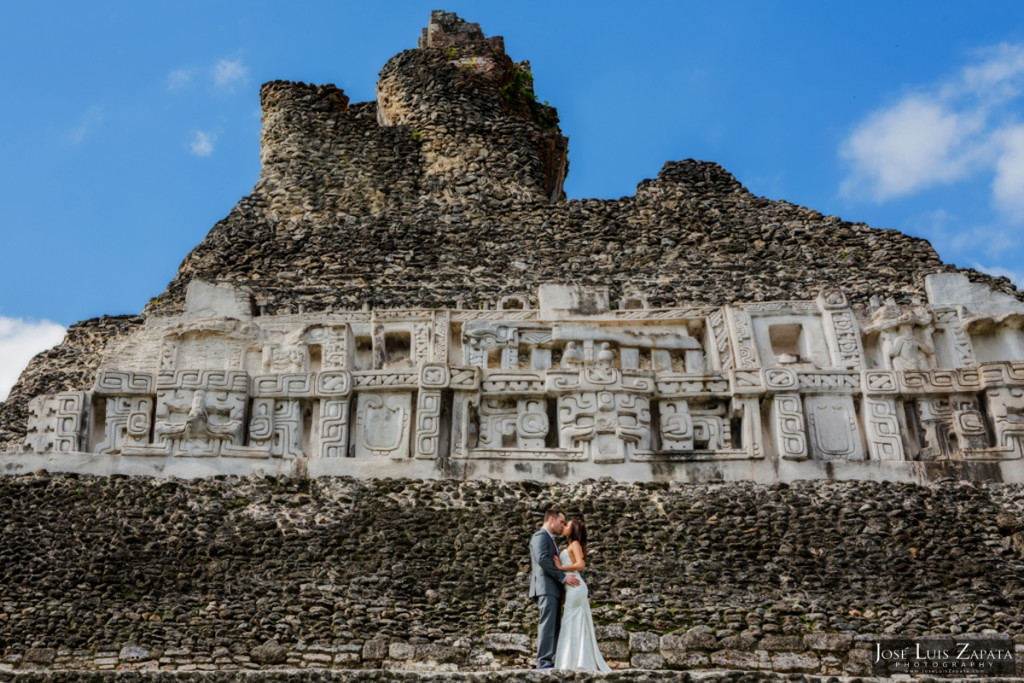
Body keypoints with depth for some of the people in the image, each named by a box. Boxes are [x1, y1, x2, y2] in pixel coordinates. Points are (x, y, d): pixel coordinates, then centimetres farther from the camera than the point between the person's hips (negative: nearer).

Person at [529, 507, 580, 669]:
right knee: (547, 625, -14)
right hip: (545, 588, -10)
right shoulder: (540, 536, -3)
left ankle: (549, 663, 3)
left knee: (553, 628, 4)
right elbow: (543, 559, -17)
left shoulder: (551, 540, 28)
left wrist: (562, 588, 16)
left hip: (553, 590, 10)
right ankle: (543, 662, -16)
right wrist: (563, 577, -19)